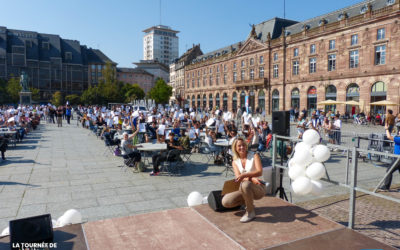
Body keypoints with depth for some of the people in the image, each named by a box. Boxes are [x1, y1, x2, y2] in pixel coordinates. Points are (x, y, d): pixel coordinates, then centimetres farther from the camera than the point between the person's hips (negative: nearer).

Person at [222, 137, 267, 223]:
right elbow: (238, 177, -7)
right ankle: (248, 201, 9)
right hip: (245, 190, 4)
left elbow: (259, 172, -17)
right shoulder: (235, 162, 7)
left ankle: (250, 212, -17)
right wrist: (251, 178, -26)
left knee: (246, 184, -39)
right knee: (225, 201, -17)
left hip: (259, 188, -4)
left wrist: (244, 175, -32)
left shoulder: (254, 156, -3)